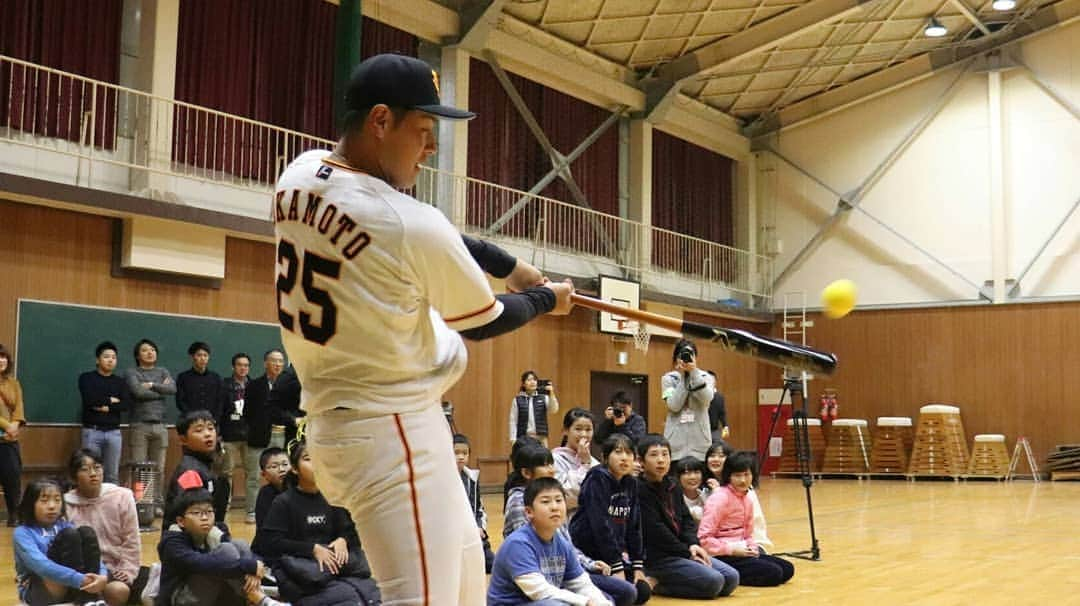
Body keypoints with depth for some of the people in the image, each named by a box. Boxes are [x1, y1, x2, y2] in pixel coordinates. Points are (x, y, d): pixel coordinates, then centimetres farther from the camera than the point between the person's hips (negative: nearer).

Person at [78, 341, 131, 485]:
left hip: (114, 432, 3)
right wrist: (111, 400, -2)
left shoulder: (120, 382, 13)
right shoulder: (86, 378, 5)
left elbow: (127, 405, 0)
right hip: (92, 431, -3)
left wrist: (107, 408, -11)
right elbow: (89, 400, -12)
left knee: (112, 475, 3)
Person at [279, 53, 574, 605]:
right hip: (393, 433, -10)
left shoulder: (299, 176, 2)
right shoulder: (410, 223, -21)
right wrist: (547, 299, 15)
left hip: (335, 417, 10)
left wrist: (509, 264, 12)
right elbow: (480, 322, -4)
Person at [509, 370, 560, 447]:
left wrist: (551, 394, -22)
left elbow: (554, 410, -10)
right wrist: (513, 440, -3)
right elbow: (513, 421, 2)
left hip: (541, 438, 1)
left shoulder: (543, 398, 5)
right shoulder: (517, 400, 2)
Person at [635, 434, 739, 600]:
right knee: (712, 581, -21)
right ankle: (654, 583, -8)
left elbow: (686, 518, 15)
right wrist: (686, 553, -11)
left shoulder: (672, 486, 14)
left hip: (681, 551, 9)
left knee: (731, 577, -1)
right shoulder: (640, 490, -14)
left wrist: (693, 544, -5)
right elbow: (656, 531, -17)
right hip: (655, 557, -9)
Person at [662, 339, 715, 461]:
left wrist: (694, 372, -17)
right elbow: (674, 406, -10)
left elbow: (706, 399, -13)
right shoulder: (668, 378, 4)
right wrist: (682, 375, -10)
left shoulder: (705, 377, 6)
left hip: (700, 437, 1)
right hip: (676, 437, 0)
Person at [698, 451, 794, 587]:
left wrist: (752, 548, -2)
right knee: (773, 573, -19)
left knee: (787, 569, 1)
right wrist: (732, 549, -20)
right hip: (722, 556, -9)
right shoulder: (720, 498, -15)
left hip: (740, 551, 9)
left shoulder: (747, 500, 12)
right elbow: (703, 537, -20)